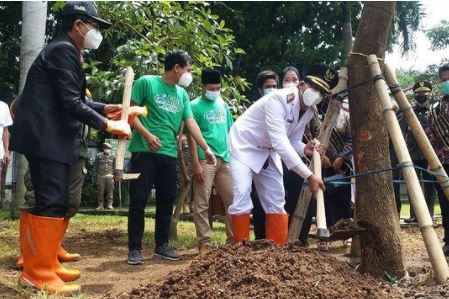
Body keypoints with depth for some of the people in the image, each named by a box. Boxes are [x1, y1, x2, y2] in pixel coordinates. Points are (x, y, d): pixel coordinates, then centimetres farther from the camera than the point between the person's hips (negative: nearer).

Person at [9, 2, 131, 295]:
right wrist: (107, 125, -13)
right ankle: (39, 274, -4)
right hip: (46, 138, -11)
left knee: (55, 202, 12)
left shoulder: (65, 51, 20)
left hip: (53, 138, 11)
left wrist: (106, 110, 13)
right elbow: (70, 102, -19)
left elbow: (73, 99, 22)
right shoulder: (63, 50, -12)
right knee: (51, 202, -10)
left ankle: (40, 265, 19)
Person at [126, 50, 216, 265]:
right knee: (138, 200, -4)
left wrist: (206, 148, 8)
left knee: (166, 201, 9)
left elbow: (191, 123, 14)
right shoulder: (147, 82, -1)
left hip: (169, 154, 6)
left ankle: (162, 246, 19)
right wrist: (146, 134, -16)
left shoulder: (182, 94, 16)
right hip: (144, 151, -6)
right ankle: (134, 249, 4)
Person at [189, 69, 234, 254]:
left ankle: (233, 239, 16)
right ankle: (204, 242, 5)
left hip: (226, 159, 6)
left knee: (233, 201, 7)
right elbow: (191, 136, -6)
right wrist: (196, 164, -13)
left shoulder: (223, 105, 16)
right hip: (205, 160, -6)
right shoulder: (195, 106, -1)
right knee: (202, 204, -3)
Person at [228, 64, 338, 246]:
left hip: (268, 152, 8)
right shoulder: (278, 99, -31)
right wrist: (309, 176, -43)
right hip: (244, 146, -8)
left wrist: (305, 149, -23)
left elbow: (292, 141, 3)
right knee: (242, 195, -21)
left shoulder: (310, 111, -5)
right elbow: (279, 141, -40)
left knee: (276, 201, 6)